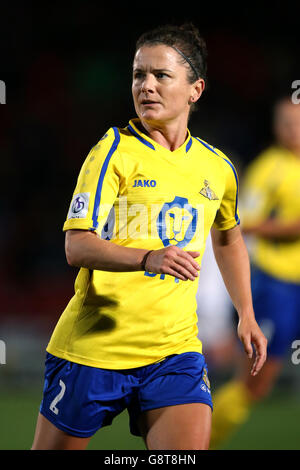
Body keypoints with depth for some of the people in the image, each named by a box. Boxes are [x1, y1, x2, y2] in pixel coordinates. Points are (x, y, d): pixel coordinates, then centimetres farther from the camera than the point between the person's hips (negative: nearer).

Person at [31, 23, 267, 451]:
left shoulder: (217, 167, 9)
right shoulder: (115, 150, -7)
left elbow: (228, 239, 30)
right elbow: (77, 246, -17)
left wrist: (246, 314, 25)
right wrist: (150, 258, -33)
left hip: (175, 349, 3)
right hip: (93, 347, -3)